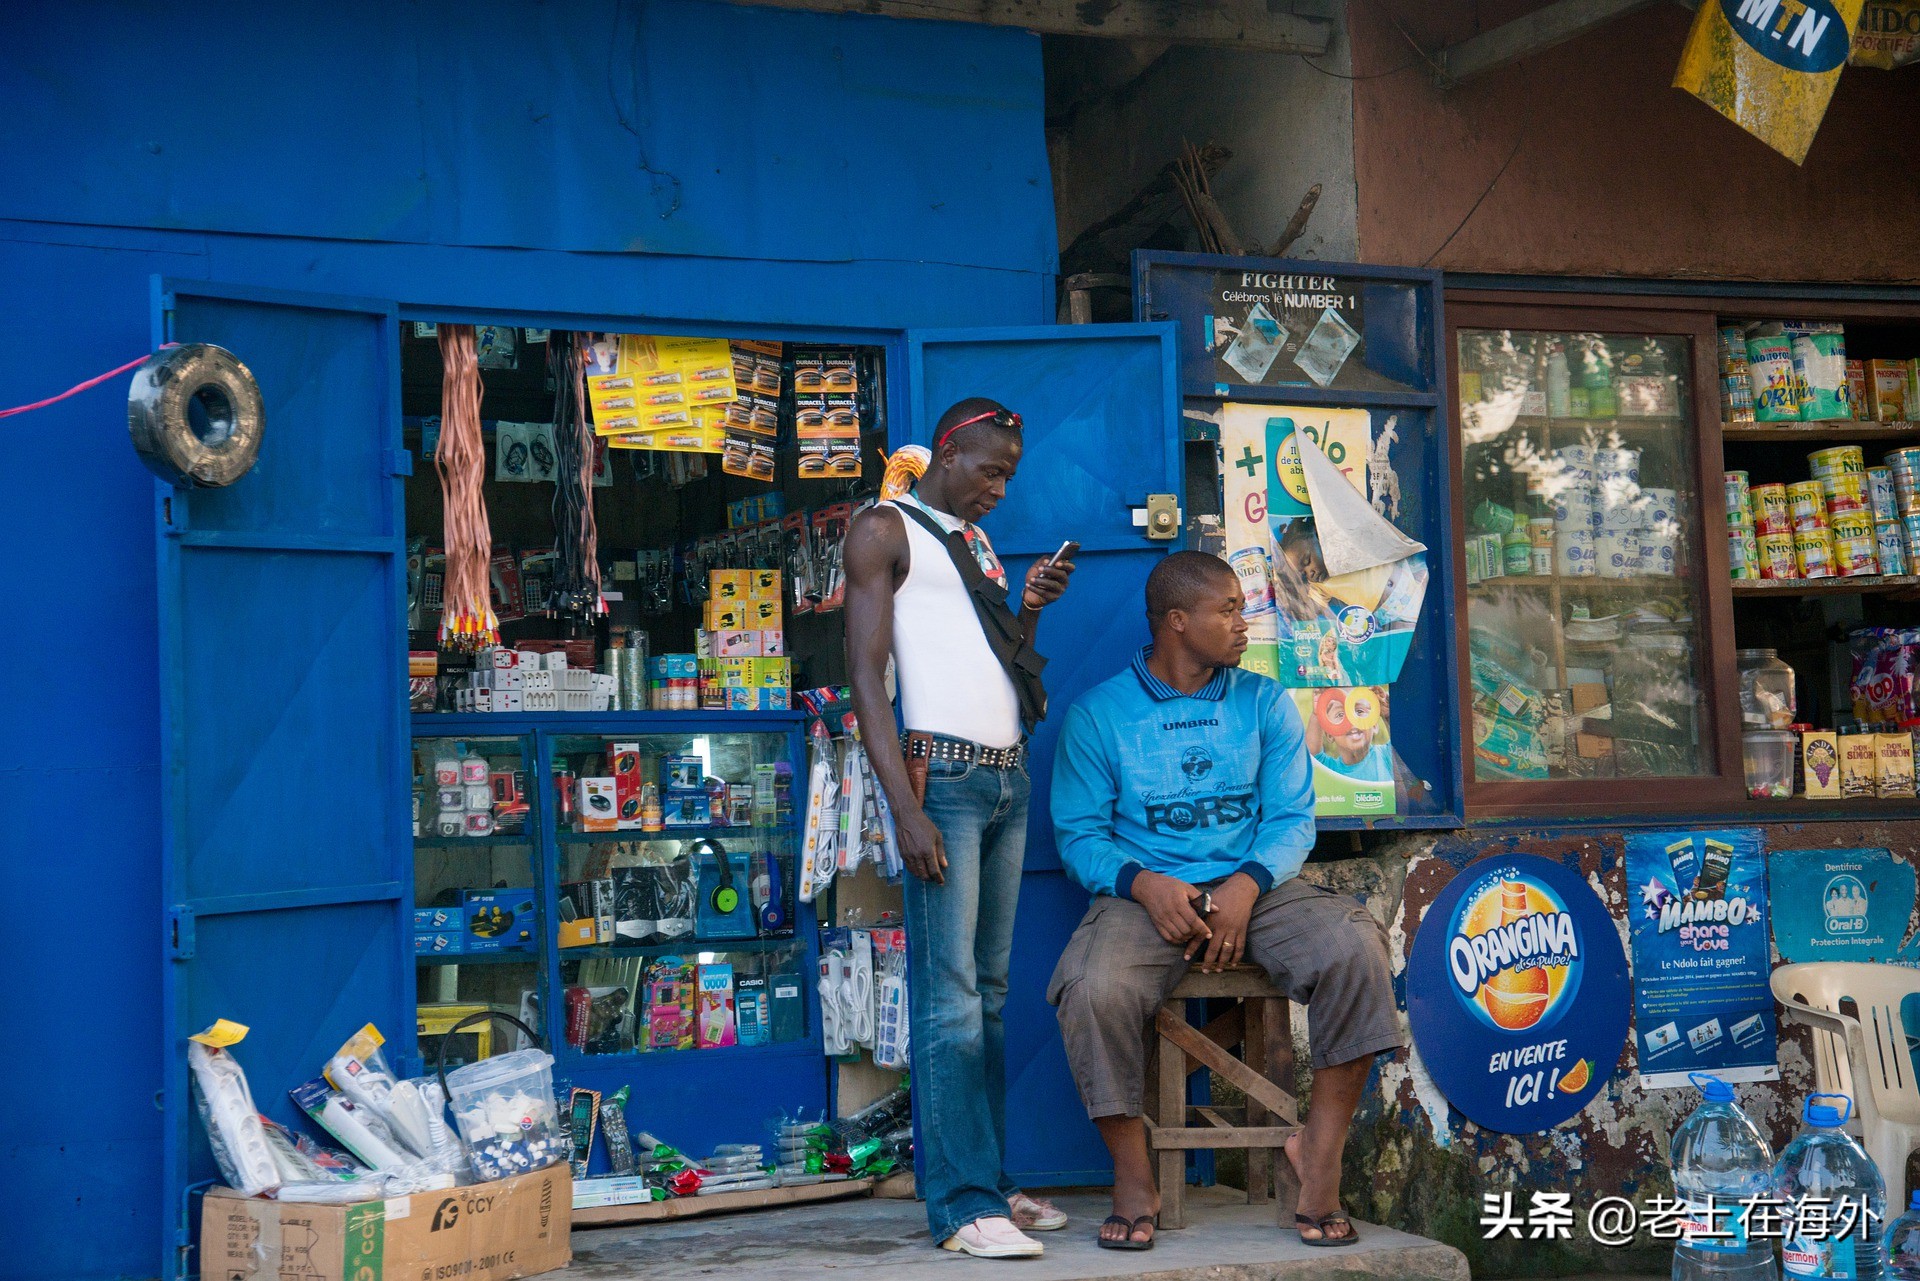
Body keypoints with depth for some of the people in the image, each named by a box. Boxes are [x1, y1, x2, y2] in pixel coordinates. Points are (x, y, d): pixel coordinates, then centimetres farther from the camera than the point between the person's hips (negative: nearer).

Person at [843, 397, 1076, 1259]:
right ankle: (961, 1204, -7)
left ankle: (990, 1182, 13)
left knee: (990, 992, 8)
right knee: (949, 999, -8)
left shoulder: (980, 546, 22)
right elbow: (867, 675, -8)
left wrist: (1029, 613, 4)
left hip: (1008, 776, 7)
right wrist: (906, 809, -16)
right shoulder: (886, 529, 0)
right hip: (942, 773, -7)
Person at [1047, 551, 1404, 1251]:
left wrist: (1248, 884, -16)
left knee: (1356, 949, -28)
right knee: (1093, 990, -33)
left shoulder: (1265, 703, 12)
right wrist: (1144, 884, -19)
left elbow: (1292, 819, 6)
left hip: (1255, 885, 2)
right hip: (1147, 894, -2)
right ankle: (1132, 1179, -12)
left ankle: (1320, 1154, -13)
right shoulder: (1098, 712, 5)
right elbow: (1078, 832, 2)